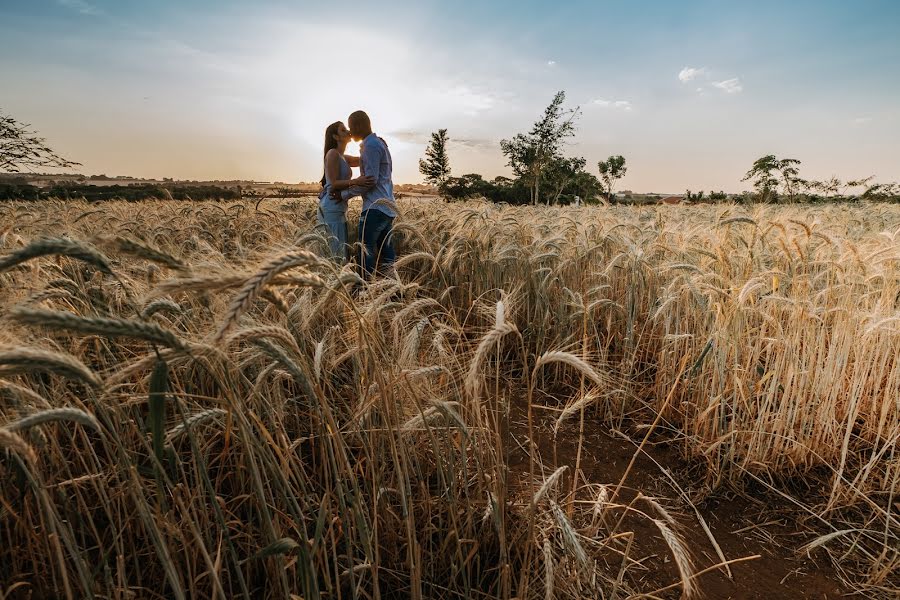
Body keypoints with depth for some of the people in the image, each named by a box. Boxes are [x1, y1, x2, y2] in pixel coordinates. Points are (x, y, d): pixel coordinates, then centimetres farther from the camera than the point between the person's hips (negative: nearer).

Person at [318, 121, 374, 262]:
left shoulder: (343, 158, 21)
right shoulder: (333, 153, -6)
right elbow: (334, 183, -14)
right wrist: (355, 182, -30)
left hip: (338, 208, 10)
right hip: (332, 207, -10)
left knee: (343, 250, 8)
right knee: (338, 252, -13)